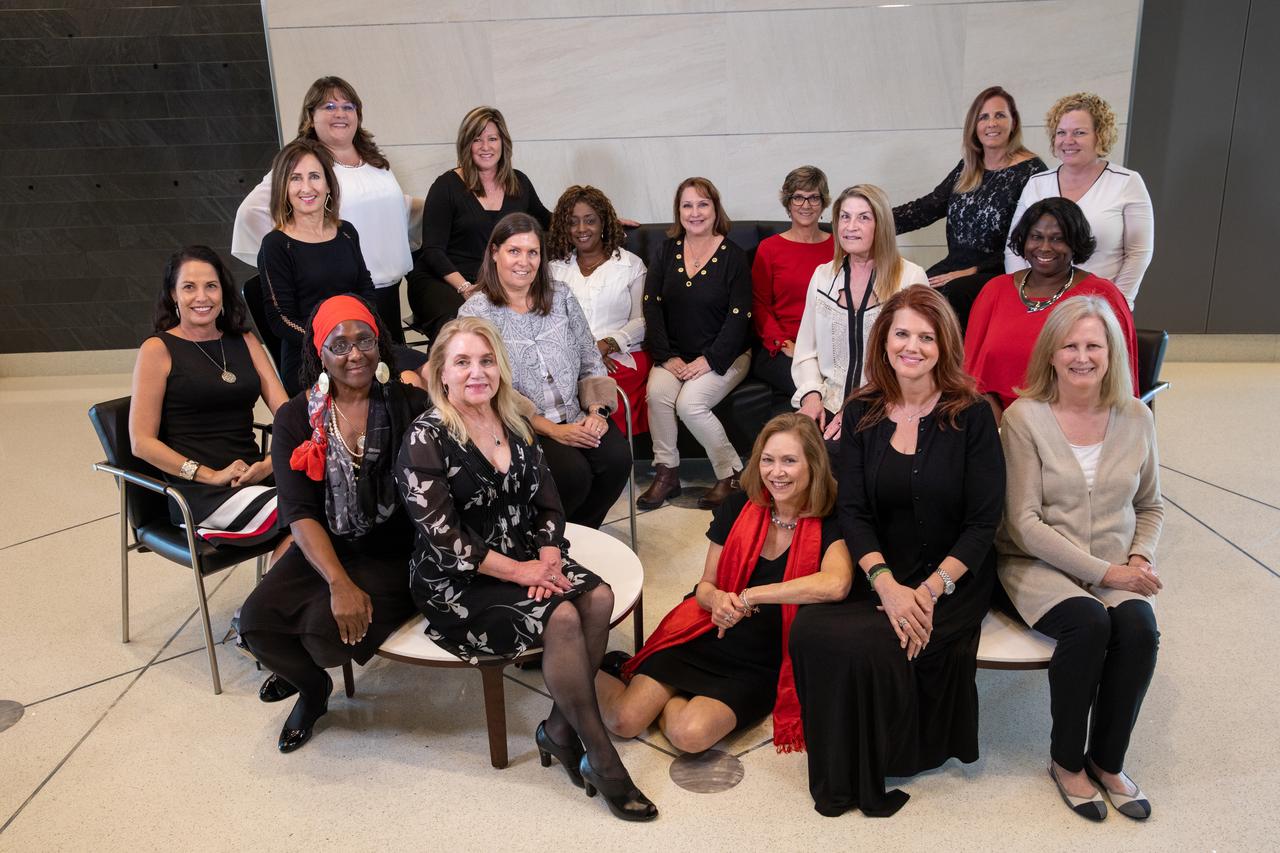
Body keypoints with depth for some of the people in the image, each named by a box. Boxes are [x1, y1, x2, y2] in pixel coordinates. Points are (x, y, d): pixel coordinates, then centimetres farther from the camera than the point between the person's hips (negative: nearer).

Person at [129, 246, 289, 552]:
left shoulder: (244, 342, 17)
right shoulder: (158, 349, 3)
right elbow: (142, 442, -2)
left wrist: (269, 463, -11)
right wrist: (211, 476, -13)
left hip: (254, 477, 5)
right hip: (197, 492, -5)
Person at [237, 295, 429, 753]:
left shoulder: (409, 404, -3)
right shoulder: (296, 418, 1)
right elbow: (299, 513, -8)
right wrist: (340, 583, -19)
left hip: (394, 552, -3)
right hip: (321, 548, 3)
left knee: (327, 630, -25)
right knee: (257, 621, -17)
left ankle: (303, 672, 18)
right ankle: (313, 687, 21)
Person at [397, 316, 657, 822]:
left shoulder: (513, 425, 5)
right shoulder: (426, 440, -13)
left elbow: (547, 504, 7)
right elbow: (444, 539, -18)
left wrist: (547, 559, -12)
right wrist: (521, 572, -20)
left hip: (525, 558, 6)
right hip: (456, 583, -6)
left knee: (598, 597, -21)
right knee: (561, 617, -27)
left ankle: (560, 728, -6)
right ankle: (600, 756, -13)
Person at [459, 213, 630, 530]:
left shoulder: (560, 297, 9)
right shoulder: (475, 313, -5)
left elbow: (590, 361, 12)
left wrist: (597, 409, -6)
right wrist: (551, 430, -16)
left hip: (577, 419, 5)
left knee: (617, 457, -21)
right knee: (573, 473, -28)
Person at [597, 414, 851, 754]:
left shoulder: (829, 526, -11)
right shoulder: (738, 506, -2)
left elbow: (836, 584, -34)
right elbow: (705, 585, 5)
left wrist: (750, 596, -27)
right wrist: (716, 599, -20)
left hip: (761, 665, -2)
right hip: (705, 637, 2)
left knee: (690, 734, -26)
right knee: (625, 720, -13)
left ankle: (659, 694, 7)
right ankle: (590, 673, 21)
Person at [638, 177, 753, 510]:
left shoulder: (733, 257, -3)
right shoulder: (667, 251, 8)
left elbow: (738, 318, -8)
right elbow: (652, 306, 2)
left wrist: (709, 360, -18)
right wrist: (667, 356, -10)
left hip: (722, 356, -3)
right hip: (674, 354, 4)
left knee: (690, 402, -27)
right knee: (657, 393, -26)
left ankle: (731, 475, -9)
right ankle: (666, 473, -10)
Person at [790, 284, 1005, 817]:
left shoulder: (971, 415, -4)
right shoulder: (861, 414, 4)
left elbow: (983, 523, -7)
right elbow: (853, 513, -2)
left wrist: (931, 590, -18)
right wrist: (887, 584, -17)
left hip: (953, 581, -3)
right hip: (881, 576, 3)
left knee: (874, 644, -28)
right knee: (811, 629, -24)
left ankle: (880, 774, 3)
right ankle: (842, 773, 1)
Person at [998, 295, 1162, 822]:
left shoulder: (1136, 418, 5)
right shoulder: (1024, 417, -9)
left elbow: (1150, 507, 17)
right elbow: (1024, 525, -11)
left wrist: (1139, 558, -3)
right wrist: (1103, 571, -15)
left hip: (1117, 570, 4)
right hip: (1040, 566, -3)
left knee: (1138, 626, -26)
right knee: (1088, 623, -30)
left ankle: (1107, 760, -2)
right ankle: (1066, 761, -5)